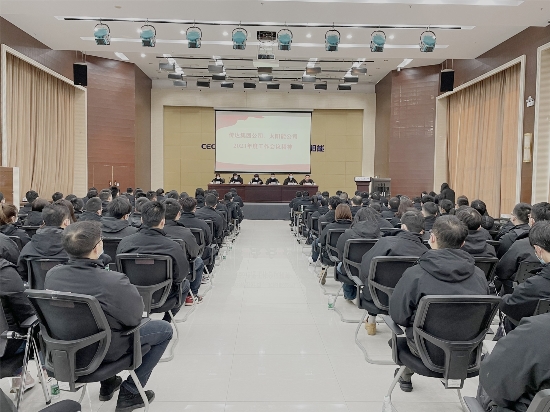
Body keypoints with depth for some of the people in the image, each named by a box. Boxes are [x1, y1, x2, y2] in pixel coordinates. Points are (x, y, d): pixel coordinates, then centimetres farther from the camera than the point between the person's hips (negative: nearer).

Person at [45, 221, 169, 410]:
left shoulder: (51, 275, -13)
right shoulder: (113, 281, -33)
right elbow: (134, 318, -21)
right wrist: (131, 289, -4)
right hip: (104, 350, -6)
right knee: (165, 329, 9)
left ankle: (108, 383, 38)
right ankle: (129, 393, 13)